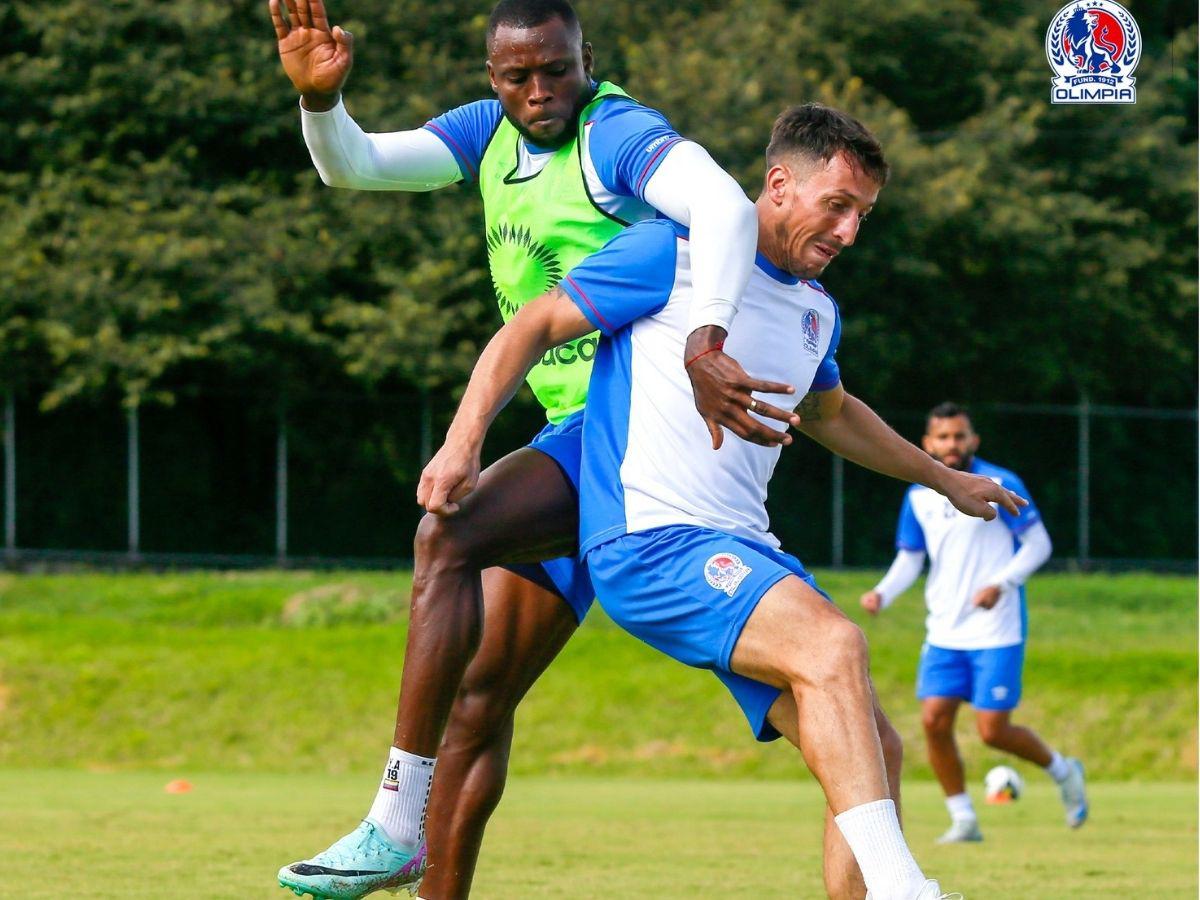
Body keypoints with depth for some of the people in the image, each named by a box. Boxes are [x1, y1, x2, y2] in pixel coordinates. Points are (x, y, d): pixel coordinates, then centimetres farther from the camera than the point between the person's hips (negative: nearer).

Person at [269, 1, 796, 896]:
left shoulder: (620, 136, -13)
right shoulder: (490, 133, 12)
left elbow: (727, 208, -31)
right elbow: (354, 166, 5)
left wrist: (703, 343, -45)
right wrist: (319, 96, -17)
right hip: (575, 436, 9)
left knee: (449, 536, -29)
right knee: (481, 691, 8)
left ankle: (396, 825, -31)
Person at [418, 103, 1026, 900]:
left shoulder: (817, 312, 20)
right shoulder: (673, 254, -3)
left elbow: (829, 414, 41)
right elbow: (532, 328, -1)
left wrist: (945, 479, 49)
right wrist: (464, 443, -12)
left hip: (745, 556, 9)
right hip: (647, 538, -9)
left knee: (869, 755, -6)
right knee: (834, 645, -30)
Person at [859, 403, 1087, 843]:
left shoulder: (1000, 485, -8)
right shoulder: (918, 497, 7)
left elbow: (1038, 544, -6)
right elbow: (909, 558, 13)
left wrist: (1002, 584, -21)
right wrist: (882, 594, -7)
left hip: (996, 632, -5)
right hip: (944, 633, 5)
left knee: (992, 730, -8)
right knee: (934, 720, -8)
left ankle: (1062, 770, 20)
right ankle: (963, 820, 5)